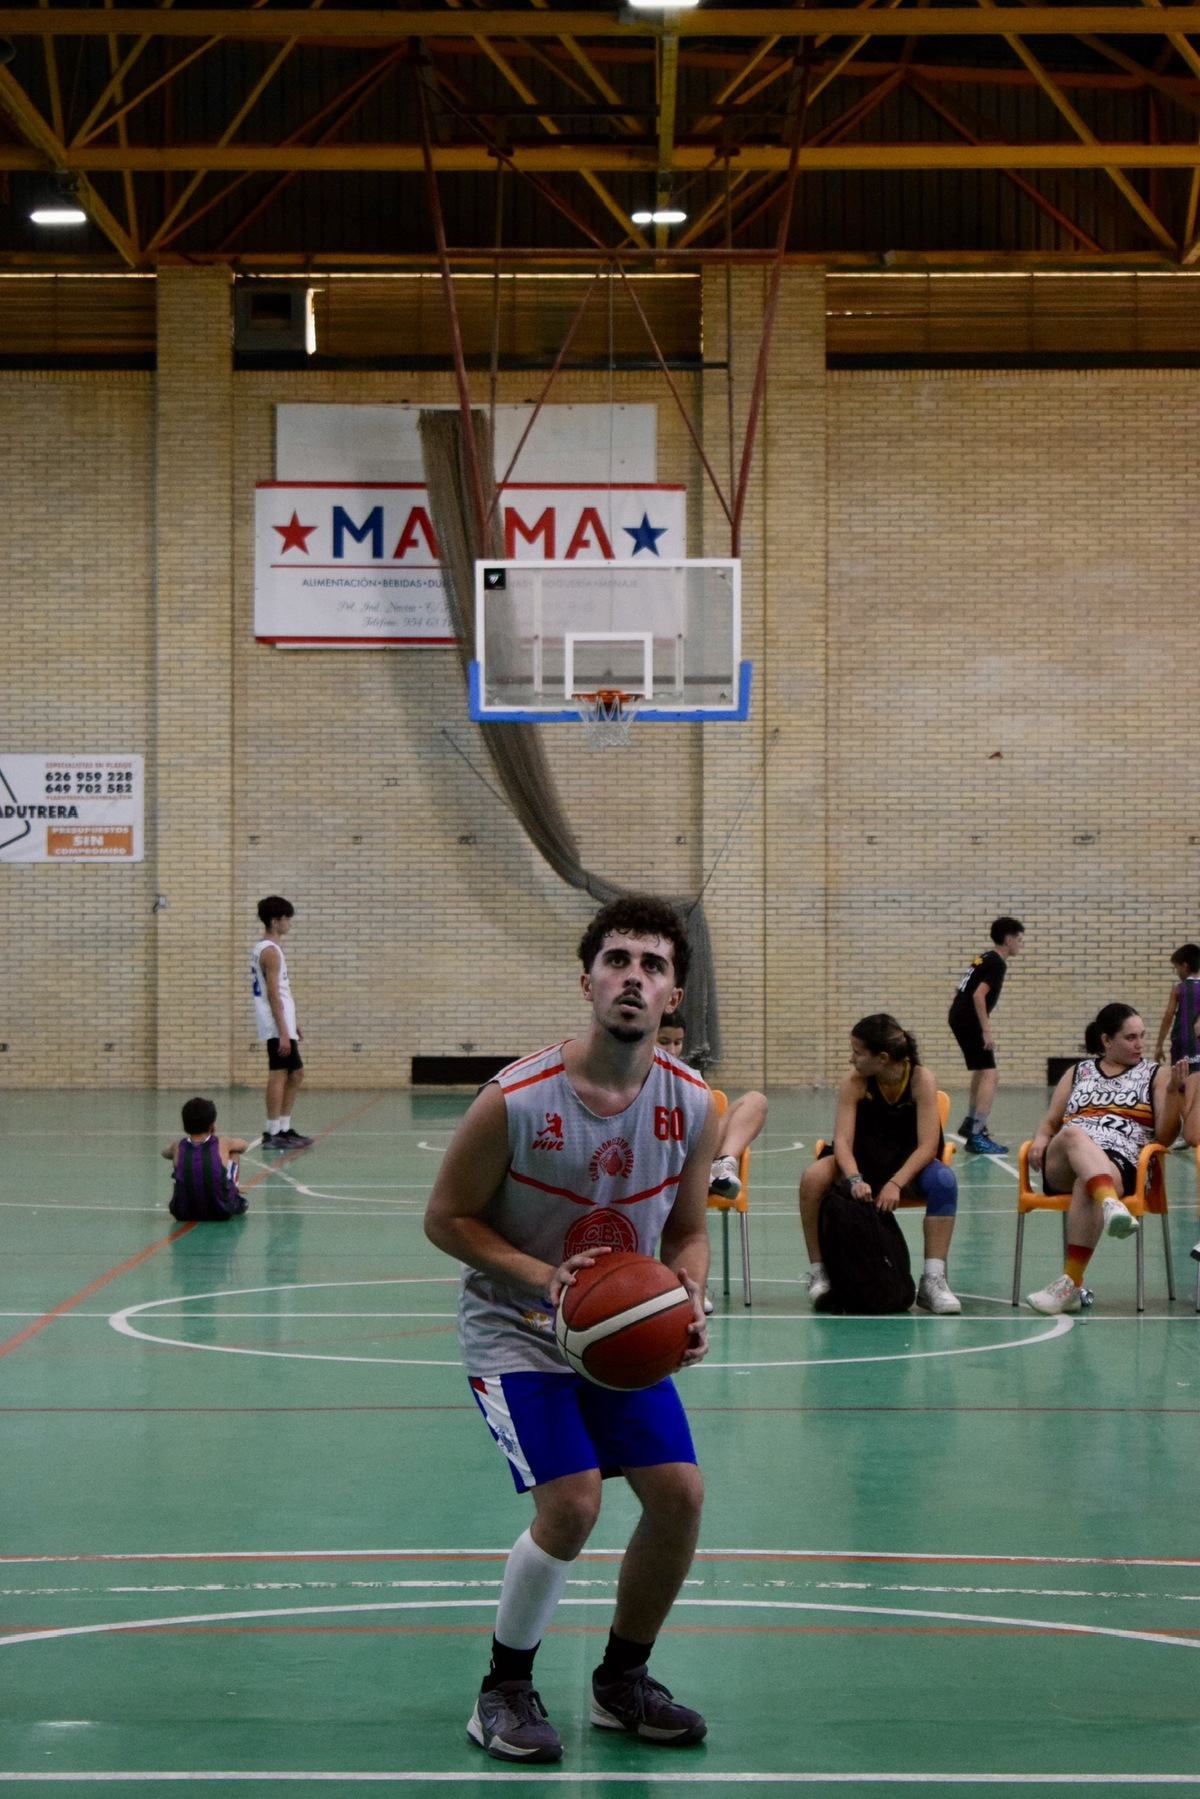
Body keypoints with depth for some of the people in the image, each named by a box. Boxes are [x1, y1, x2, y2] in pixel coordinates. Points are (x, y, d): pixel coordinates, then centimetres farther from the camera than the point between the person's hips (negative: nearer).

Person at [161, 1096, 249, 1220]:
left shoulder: (178, 1147, -3)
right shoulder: (223, 1144, -6)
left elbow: (165, 1152, 24)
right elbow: (245, 1144, 19)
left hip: (183, 1213, 1)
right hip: (222, 1212, -1)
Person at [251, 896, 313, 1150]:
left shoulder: (264, 948, 18)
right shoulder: (271, 951, -14)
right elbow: (273, 994, -19)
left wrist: (292, 1025, 24)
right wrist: (283, 1031, -22)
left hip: (281, 1024, 10)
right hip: (276, 1026, -10)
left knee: (295, 1074, 14)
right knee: (278, 1075, -8)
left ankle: (283, 1129, 17)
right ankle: (273, 1134, -7)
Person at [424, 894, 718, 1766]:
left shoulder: (693, 1106, -9)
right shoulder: (515, 1101, -23)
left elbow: (687, 1234, 5)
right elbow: (446, 1218, -12)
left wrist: (689, 1301, -17)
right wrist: (541, 1276, -26)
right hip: (516, 1333, -5)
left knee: (679, 1493, -2)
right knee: (571, 1503, -20)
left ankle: (623, 1680, 21)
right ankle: (505, 1691, 2)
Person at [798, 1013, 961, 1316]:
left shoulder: (921, 1079, -18)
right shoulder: (855, 1082, -13)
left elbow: (927, 1146, -23)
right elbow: (842, 1139, -19)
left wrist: (895, 1184, -37)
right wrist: (855, 1179, -39)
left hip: (909, 1165, -1)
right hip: (862, 1161, 1)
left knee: (943, 1180, -34)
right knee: (813, 1177, -28)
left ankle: (933, 1279, -31)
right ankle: (818, 1271, -14)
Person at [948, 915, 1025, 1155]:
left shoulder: (986, 958, 14)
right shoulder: (997, 964, -14)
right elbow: (979, 995, -24)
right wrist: (987, 1031, -22)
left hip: (960, 1017, 10)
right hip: (969, 1020, -10)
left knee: (982, 1070, 27)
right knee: (990, 1075, -14)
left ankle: (971, 1123, 41)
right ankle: (976, 1136, -24)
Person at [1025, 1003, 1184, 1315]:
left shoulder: (1155, 1075, 19)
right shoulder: (1077, 1073, 27)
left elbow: (1166, 1136, 9)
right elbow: (1051, 1121, 25)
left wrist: (1173, 1091, -6)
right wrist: (1041, 1138, 1)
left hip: (1120, 1164, -2)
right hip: (1063, 1165, 2)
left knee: (1086, 1185, -39)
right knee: (1075, 1135, -35)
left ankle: (1070, 1285, -43)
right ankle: (1111, 1206, -62)